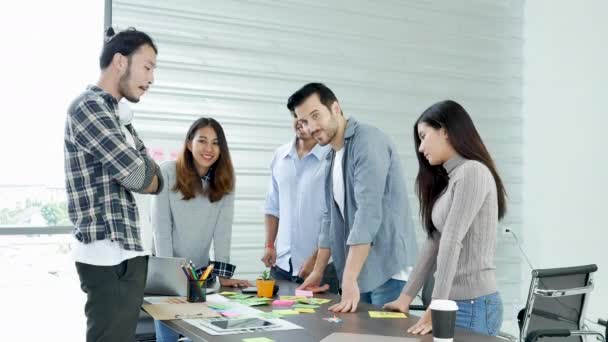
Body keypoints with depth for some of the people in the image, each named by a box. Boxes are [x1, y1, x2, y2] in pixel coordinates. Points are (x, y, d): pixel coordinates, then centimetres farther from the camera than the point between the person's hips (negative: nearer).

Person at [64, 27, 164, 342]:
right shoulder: (88, 106, -10)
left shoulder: (113, 116, 20)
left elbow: (157, 181, 15)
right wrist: (139, 172, 7)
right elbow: (139, 178, -14)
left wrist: (134, 172, -4)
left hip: (124, 251, 9)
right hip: (109, 256, -9)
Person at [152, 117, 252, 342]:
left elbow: (223, 229, -8)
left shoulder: (224, 180, -3)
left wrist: (222, 273, -15)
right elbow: (161, 227, -14)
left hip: (200, 271, 3)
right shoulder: (167, 173, -13)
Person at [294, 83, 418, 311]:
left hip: (388, 269, -8)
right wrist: (317, 271, 20)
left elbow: (369, 212, -24)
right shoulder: (332, 157, 12)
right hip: (361, 271, 8)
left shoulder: (368, 142, -15)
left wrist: (349, 280, -26)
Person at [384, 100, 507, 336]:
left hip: (473, 305, -8)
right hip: (454, 301, 8)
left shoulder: (472, 172, -14)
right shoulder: (450, 180, 15)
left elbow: (452, 243, -21)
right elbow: (435, 241, 10)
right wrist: (407, 295, 5)